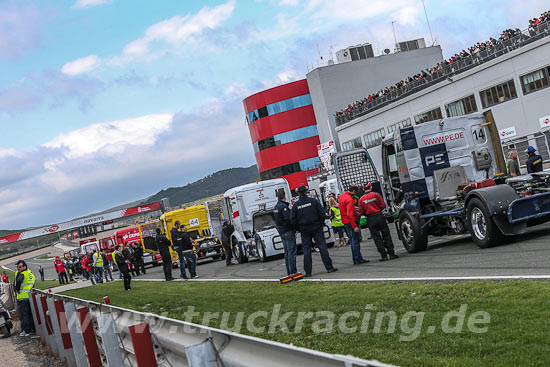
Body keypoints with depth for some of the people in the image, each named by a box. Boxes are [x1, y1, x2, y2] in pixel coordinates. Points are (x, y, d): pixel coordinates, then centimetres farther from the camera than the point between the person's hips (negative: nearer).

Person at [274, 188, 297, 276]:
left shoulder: (276, 207, 13)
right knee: (292, 251, -7)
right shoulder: (283, 206, -17)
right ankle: (293, 271, -9)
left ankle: (289, 272, 15)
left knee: (287, 252, 13)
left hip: (281, 231, 9)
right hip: (288, 231, -9)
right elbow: (288, 218, -23)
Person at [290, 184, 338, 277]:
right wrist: (321, 223, 7)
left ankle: (308, 272, 4)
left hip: (304, 230, 1)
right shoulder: (313, 201, -4)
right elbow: (322, 213, -6)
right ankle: (329, 268, 2)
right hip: (316, 228, -1)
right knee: (322, 247, 3)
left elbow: (292, 220, -2)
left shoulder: (296, 205, -1)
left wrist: (299, 228, 9)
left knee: (306, 250, 5)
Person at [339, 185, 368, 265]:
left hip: (345, 222, 9)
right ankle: (358, 259, -5)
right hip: (351, 222, -9)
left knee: (353, 241, 14)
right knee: (356, 241, -5)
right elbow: (349, 214, -26)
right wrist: (355, 226, -26)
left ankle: (356, 259, 16)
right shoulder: (350, 199, -20)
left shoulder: (342, 196, 10)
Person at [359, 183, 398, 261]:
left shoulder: (361, 199, -1)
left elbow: (361, 212, -3)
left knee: (377, 238, 4)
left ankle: (384, 255, 1)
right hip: (380, 216, 0)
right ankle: (391, 254, 6)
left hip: (370, 220, 1)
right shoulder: (376, 195, -4)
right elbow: (383, 205, -5)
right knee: (386, 235, 7)